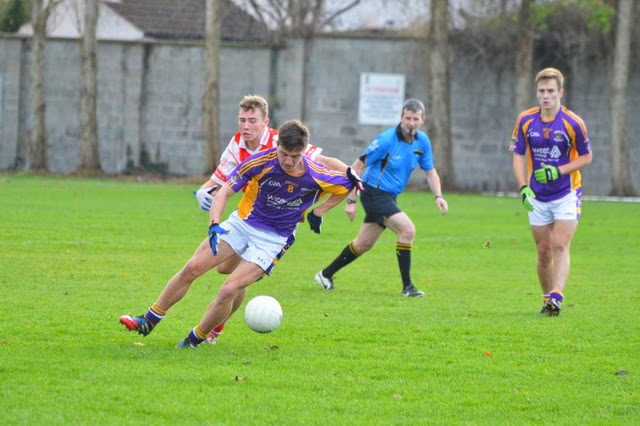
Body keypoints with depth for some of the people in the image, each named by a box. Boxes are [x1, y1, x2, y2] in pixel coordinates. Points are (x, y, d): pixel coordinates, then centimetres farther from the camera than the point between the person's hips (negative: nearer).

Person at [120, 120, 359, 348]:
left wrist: (317, 212, -3)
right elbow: (225, 191, -12)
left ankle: (196, 339, 4)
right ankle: (148, 322, 7)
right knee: (192, 268, -6)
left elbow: (348, 185, 0)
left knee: (229, 290, -18)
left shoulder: (317, 177, -19)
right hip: (242, 223, 2)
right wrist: (214, 224, -28)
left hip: (273, 239, -2)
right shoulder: (261, 162, -18)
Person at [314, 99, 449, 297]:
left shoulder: (422, 141, 1)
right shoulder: (386, 140, -20)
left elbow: (430, 171, 13)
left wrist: (438, 196, -4)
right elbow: (356, 166, -15)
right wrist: (351, 200, -17)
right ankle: (407, 286, -16)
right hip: (374, 193, -8)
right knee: (407, 229, -22)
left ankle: (326, 275, 33)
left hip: (389, 197, 8)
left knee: (363, 245, 17)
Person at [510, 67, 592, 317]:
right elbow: (518, 155, 3)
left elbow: (586, 156, -2)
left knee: (560, 247, -15)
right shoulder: (525, 121, -2)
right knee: (543, 251, 6)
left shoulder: (573, 123, -11)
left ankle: (556, 298, -23)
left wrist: (559, 170, -17)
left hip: (567, 195, -3)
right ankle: (546, 298, 20)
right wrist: (523, 188, -11)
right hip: (537, 197, 3)